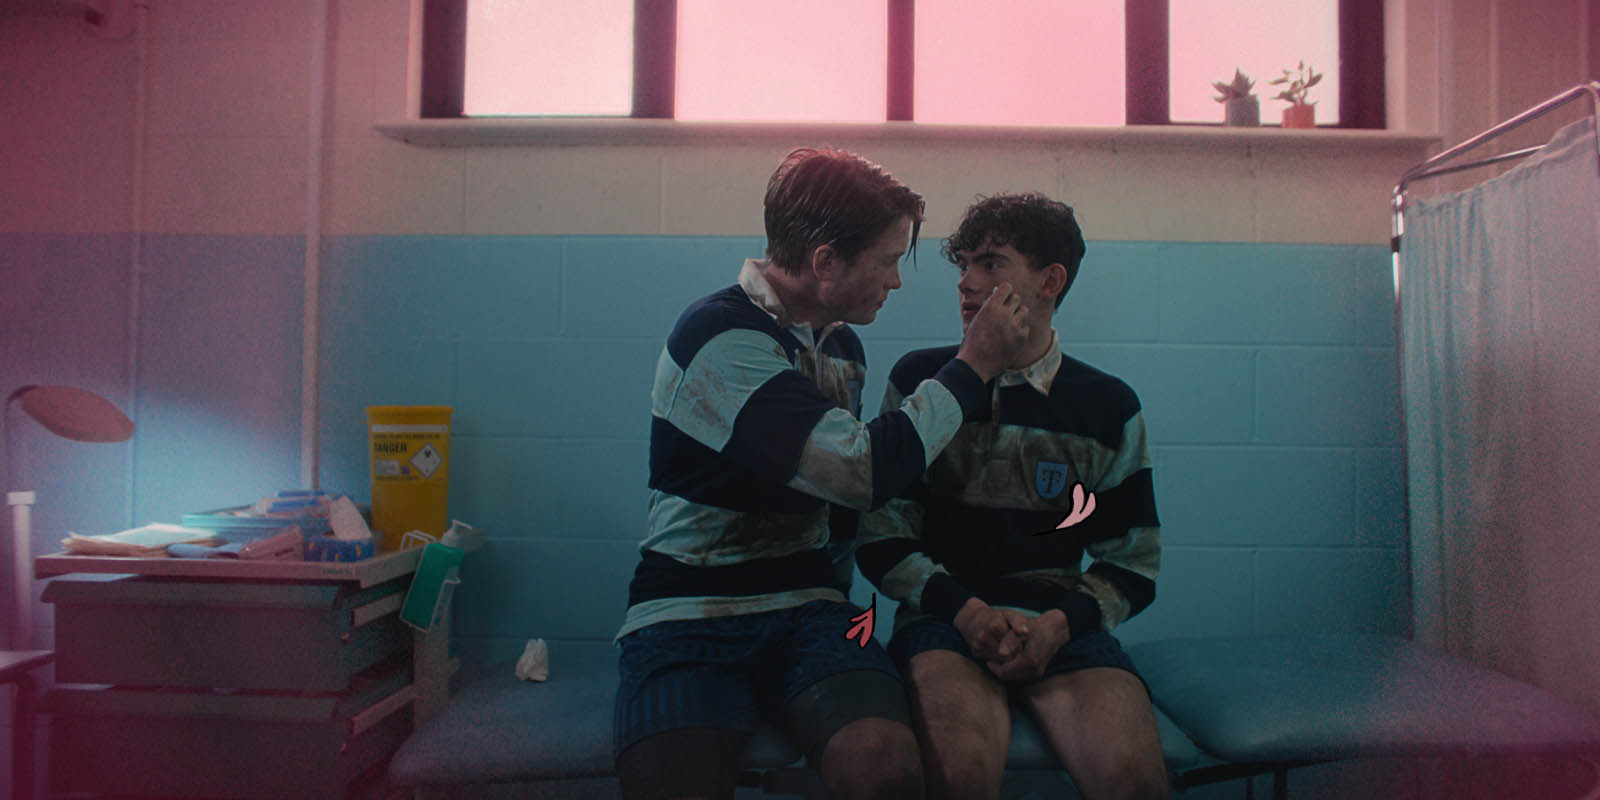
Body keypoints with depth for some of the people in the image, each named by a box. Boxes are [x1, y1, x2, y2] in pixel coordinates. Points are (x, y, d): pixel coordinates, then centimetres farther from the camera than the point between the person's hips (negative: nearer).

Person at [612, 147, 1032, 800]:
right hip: (688, 617, -5)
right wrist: (973, 365, -10)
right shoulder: (720, 338, -14)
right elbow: (865, 471, -21)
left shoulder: (840, 344, 12)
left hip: (805, 609, 5)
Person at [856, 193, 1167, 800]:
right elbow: (880, 534, 4)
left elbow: (1132, 562, 11)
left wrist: (1059, 624, -8)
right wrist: (963, 609, -12)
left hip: (1061, 620, 2)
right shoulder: (919, 380, 4)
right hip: (945, 614, -1)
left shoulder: (1109, 407, 7)